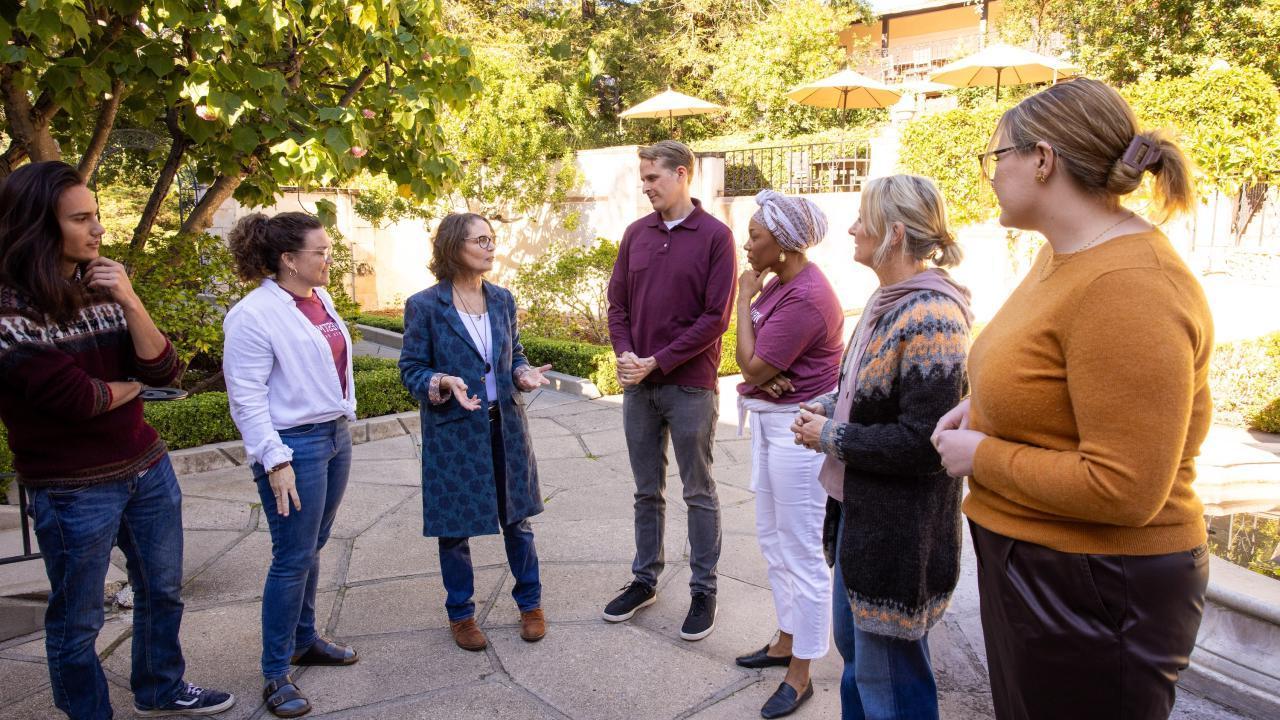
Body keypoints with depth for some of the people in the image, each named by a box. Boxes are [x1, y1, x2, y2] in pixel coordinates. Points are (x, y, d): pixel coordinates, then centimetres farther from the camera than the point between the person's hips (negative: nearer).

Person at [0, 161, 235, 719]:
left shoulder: (104, 288, 2)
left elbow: (163, 370, -4)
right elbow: (72, 396, -20)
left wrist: (130, 302, -17)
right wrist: (127, 386, -1)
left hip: (148, 466, 6)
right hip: (72, 488, -6)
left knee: (162, 590, 20)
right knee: (77, 619, 10)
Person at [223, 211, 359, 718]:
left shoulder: (320, 299, 7)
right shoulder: (254, 315, -16)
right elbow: (245, 397, -16)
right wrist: (275, 462, -19)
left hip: (335, 435, 8)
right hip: (295, 446, -7)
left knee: (311, 549, 18)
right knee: (293, 559, 0)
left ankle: (304, 639, 34)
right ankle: (276, 673, 14)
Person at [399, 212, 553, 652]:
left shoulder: (502, 299, 4)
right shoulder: (424, 306, -9)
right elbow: (411, 369, -6)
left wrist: (524, 374, -9)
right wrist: (443, 384, -25)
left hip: (506, 426, 4)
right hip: (453, 431, -4)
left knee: (517, 519, 13)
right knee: (454, 527, 9)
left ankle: (530, 603, 32)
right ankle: (460, 614, 29)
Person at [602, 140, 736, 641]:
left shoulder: (715, 236, -7)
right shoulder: (636, 233, 8)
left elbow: (715, 317, -11)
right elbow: (618, 303, 10)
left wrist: (657, 361, -14)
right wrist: (624, 354, -7)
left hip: (690, 386, -4)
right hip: (638, 385, 5)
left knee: (699, 493, 8)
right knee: (647, 491, 15)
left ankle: (704, 590, 20)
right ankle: (644, 580, 29)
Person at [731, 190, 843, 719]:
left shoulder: (805, 298, -23)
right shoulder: (778, 283, 6)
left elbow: (752, 366, -19)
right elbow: (754, 358, 10)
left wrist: (744, 300, -10)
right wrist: (763, 375, -14)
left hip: (797, 429, -10)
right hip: (768, 420, 10)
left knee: (801, 552, 2)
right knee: (772, 538, 20)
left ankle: (800, 675, 16)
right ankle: (787, 642, 36)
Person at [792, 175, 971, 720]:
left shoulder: (930, 318, -23)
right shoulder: (889, 302, 7)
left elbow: (921, 444, -27)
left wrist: (831, 437, -17)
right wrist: (828, 407, 2)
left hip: (899, 529, -9)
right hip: (859, 509, 9)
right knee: (855, 648, 25)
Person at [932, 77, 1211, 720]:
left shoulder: (1126, 288, -26)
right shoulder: (1063, 253, 4)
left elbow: (1122, 490, -28)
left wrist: (980, 456, -18)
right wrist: (981, 407, 4)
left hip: (1094, 591, -9)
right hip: (1029, 559, 9)